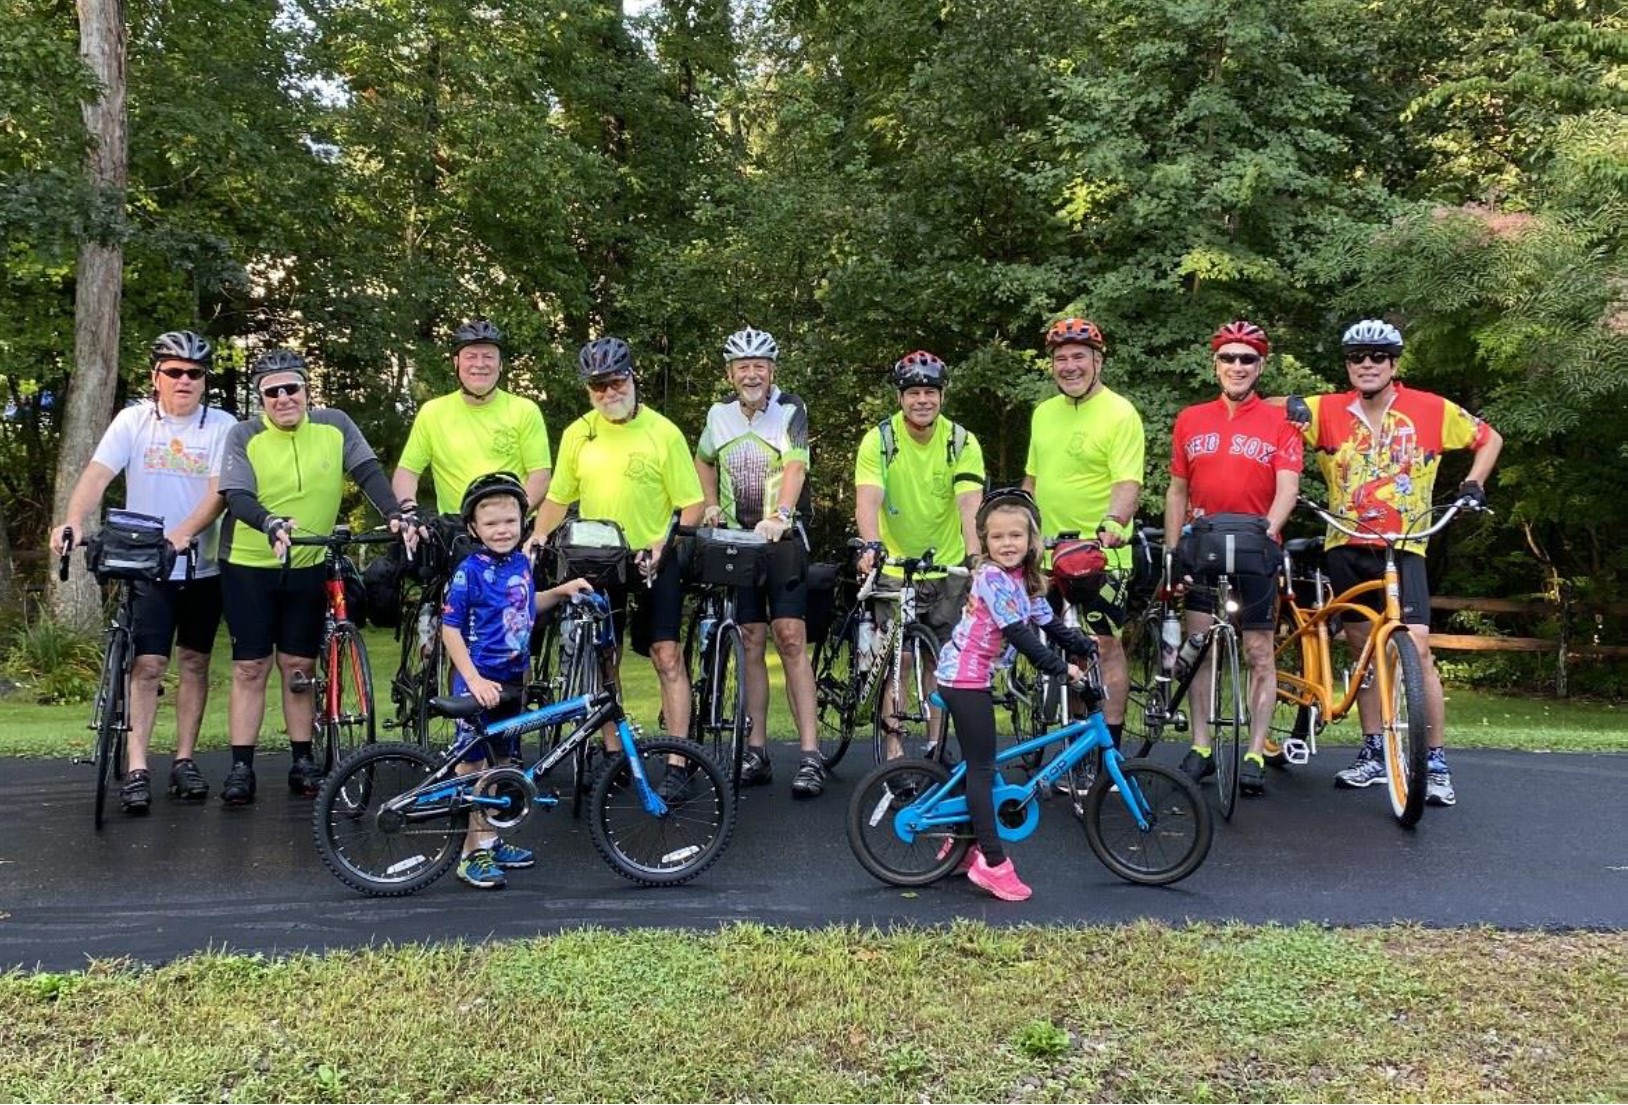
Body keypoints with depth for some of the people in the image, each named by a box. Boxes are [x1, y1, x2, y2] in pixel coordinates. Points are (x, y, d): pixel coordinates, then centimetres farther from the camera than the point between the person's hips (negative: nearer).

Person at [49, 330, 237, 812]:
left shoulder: (222, 426, -3)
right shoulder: (134, 420, -1)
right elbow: (97, 474, -11)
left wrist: (183, 533, -29)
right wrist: (73, 522, -28)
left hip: (203, 568, 1)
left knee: (194, 662, 9)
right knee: (148, 665, -6)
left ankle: (184, 761, 19)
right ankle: (136, 769, -3)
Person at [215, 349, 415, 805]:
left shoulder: (335, 426, -4)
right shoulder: (244, 437, -8)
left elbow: (368, 472, -9)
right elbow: (237, 498, -18)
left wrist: (395, 514, -26)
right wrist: (270, 523, -39)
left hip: (308, 567, 1)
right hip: (249, 566, -1)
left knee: (299, 666, 8)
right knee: (250, 668, 2)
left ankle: (303, 763, 17)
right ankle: (241, 768, 9)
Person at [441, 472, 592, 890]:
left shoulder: (521, 563, 5)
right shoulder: (470, 570, -15)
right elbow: (450, 629, -15)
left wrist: (561, 591, 9)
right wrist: (474, 679, -20)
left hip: (511, 680, 7)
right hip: (478, 684, -7)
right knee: (471, 767, 1)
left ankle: (491, 840, 29)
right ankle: (472, 854, 9)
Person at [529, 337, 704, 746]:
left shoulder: (663, 433, -6)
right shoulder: (577, 434, 4)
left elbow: (691, 504, -6)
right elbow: (557, 497, 13)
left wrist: (666, 544, -19)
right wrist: (538, 536, -3)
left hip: (652, 561, -4)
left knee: (666, 655, -9)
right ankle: (613, 755, 22)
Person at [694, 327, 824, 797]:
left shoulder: (789, 409, -7)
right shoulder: (719, 414, 6)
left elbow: (795, 466, -22)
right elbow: (704, 462, 24)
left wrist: (779, 516, -38)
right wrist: (711, 506, 8)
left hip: (783, 537, -4)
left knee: (791, 639, -12)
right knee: (751, 641, 4)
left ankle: (810, 754, -11)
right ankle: (757, 750, 10)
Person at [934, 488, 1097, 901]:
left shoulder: (1025, 580, 10)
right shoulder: (992, 577, -18)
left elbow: (1050, 626, 12)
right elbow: (1018, 635, -24)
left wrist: (1089, 647, 3)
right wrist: (1061, 668, -25)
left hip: (974, 677, 9)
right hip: (965, 676, -9)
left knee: (976, 763, 15)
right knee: (982, 767, -8)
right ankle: (993, 863, -5)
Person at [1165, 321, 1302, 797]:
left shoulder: (1278, 422, 1)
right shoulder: (1190, 420, 10)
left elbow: (1287, 488, -8)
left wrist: (1267, 530, -26)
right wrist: (1172, 550, 7)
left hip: (1254, 549, -2)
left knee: (1259, 654, 2)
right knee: (1200, 647, 4)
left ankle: (1255, 755, 7)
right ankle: (1200, 748, 13)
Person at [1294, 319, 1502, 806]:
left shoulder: (1431, 410, -1)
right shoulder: (1327, 410, -1)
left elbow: (1489, 438, 13)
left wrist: (1473, 484, -1)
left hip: (1403, 547, -2)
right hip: (1345, 546, 2)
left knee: (1417, 649, -12)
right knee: (1364, 650, 10)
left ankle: (1437, 764, -3)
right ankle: (1373, 753, 21)